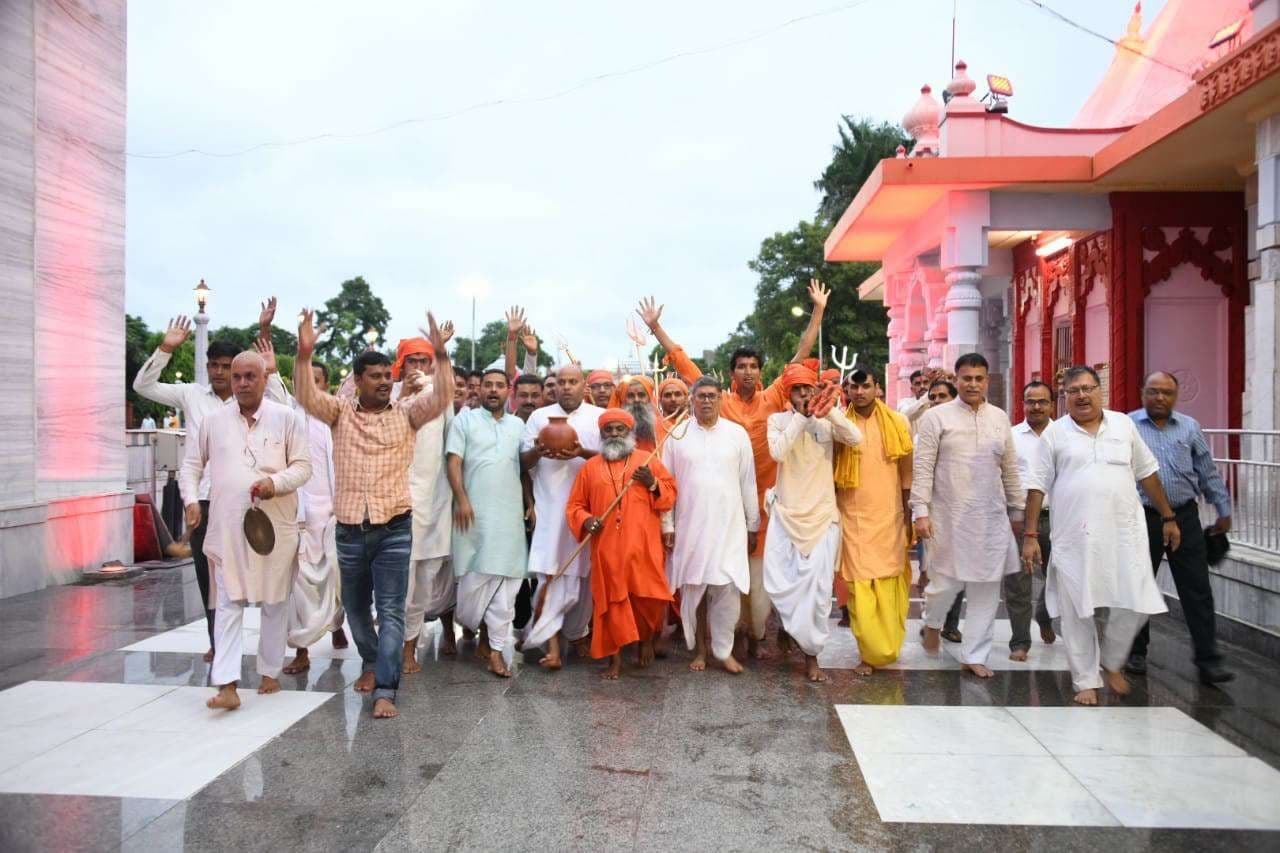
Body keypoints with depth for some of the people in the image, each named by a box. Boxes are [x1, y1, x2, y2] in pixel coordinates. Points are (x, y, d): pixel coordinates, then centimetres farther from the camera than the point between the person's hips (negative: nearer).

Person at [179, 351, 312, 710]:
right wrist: (191, 499, -3)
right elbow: (192, 465, 13)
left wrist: (275, 483, -19)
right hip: (227, 527, 1)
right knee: (229, 603, -2)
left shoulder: (286, 418, -1)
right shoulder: (213, 420, 6)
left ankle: (270, 672, 25)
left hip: (275, 526, -1)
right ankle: (227, 685, -4)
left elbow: (303, 465, -1)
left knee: (275, 602, 10)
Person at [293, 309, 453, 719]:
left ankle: (385, 689, -1)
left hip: (394, 527, -2)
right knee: (356, 606, 17)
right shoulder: (340, 412, 4)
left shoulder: (407, 412, 1)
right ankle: (371, 662, 41)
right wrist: (303, 354, -26)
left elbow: (441, 397, -13)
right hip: (350, 528, 2)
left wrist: (440, 354, -27)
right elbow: (306, 396, -11)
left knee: (391, 610, -4)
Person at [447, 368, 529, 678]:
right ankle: (471, 625, 25)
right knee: (474, 577, -2)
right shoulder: (465, 419, 5)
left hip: (510, 513, 3)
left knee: (505, 582, 1)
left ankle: (496, 651, 7)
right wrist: (461, 499, -14)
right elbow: (454, 462, -3)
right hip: (474, 512, -3)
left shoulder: (517, 425, 16)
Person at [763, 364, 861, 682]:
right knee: (778, 583, -3)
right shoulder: (778, 420, 1)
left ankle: (811, 653, 15)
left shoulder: (827, 421, 2)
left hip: (822, 514, 0)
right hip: (786, 513, 0)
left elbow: (855, 438, -14)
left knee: (817, 586, -1)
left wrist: (831, 410, -24)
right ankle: (803, 636, 26)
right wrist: (802, 416, -18)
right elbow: (777, 452, -17)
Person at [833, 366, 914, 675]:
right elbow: (831, 476, 5)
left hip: (889, 516, 1)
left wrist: (908, 515, 5)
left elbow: (906, 473, 7)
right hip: (852, 516, 0)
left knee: (888, 584, 3)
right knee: (860, 586, -2)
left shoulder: (897, 423, 3)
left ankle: (887, 647, 21)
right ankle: (869, 652, 9)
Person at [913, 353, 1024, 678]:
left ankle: (974, 655, 18)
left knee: (986, 588, 6)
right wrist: (921, 511, -13)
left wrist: (1017, 511, 15)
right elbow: (923, 467, -7)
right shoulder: (936, 416, -4)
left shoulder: (1000, 418, 9)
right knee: (946, 582, 1)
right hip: (949, 517, -4)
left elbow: (1010, 469, 14)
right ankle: (933, 622, 34)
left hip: (991, 518, 4)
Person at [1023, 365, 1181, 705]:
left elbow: (1147, 473, 13)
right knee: (1077, 610, 3)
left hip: (1124, 533, 2)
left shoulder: (1123, 424, 7)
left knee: (1136, 604, 0)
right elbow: (1037, 486, 0)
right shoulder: (1054, 433, 0)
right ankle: (1085, 680, 18)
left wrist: (1168, 517, 13)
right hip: (1075, 537, -2)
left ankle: (1112, 662, 26)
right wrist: (1030, 535, -4)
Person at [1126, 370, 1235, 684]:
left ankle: (1208, 660, 6)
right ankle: (1136, 652, 24)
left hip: (1185, 517, 2)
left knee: (1197, 590, 0)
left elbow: (1209, 473, 12)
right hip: (1143, 518, -2)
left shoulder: (1189, 427, 8)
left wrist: (1223, 510, 13)